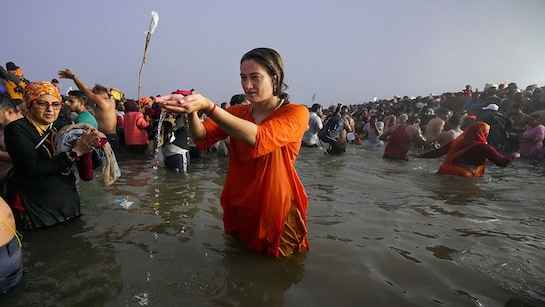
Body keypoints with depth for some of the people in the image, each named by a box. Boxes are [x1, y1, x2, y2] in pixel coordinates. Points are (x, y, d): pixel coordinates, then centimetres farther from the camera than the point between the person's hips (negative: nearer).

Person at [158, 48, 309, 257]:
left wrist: (208, 106, -41)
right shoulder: (237, 112, 2)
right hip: (237, 211, 5)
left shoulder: (296, 113, -14)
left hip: (278, 216, -4)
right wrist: (191, 111, -33)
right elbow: (203, 137, -12)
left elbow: (259, 138, -33)